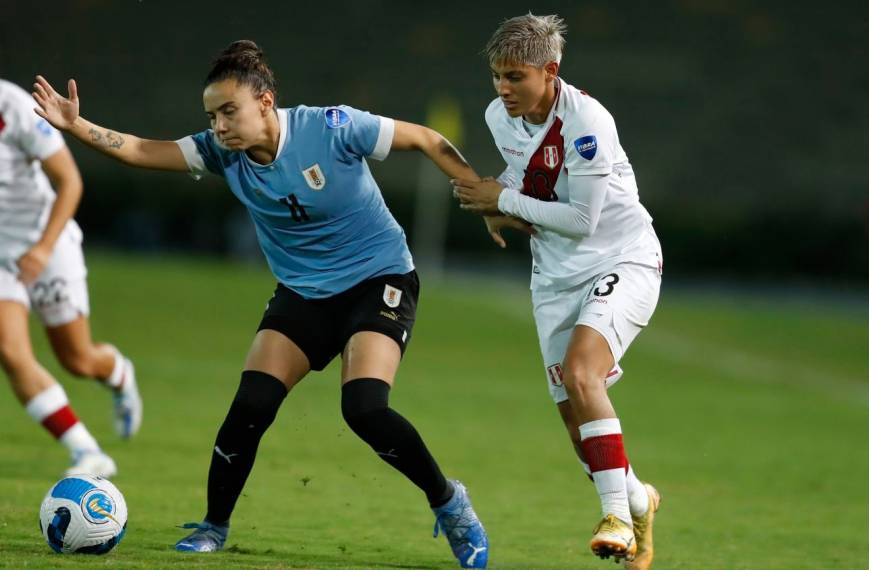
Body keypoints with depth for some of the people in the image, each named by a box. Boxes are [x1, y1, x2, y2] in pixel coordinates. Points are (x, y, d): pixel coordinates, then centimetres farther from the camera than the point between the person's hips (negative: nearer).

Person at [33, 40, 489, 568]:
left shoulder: (332, 128, -22)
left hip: (380, 279, -5)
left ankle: (450, 503, -1)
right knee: (250, 406, -12)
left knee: (364, 408, -24)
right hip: (303, 292, 5)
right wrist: (75, 125, -26)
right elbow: (141, 150, -11)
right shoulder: (223, 152, -9)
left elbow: (427, 140, -13)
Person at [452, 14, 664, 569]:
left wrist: (505, 200, -18)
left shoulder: (585, 121, -24)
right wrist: (495, 205, -1)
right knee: (576, 416, 7)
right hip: (556, 275, 7)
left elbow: (581, 220, -23)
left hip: (622, 260, -7)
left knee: (580, 373, -30)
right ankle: (638, 501, 32)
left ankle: (617, 514, -26)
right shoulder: (500, 117, -1)